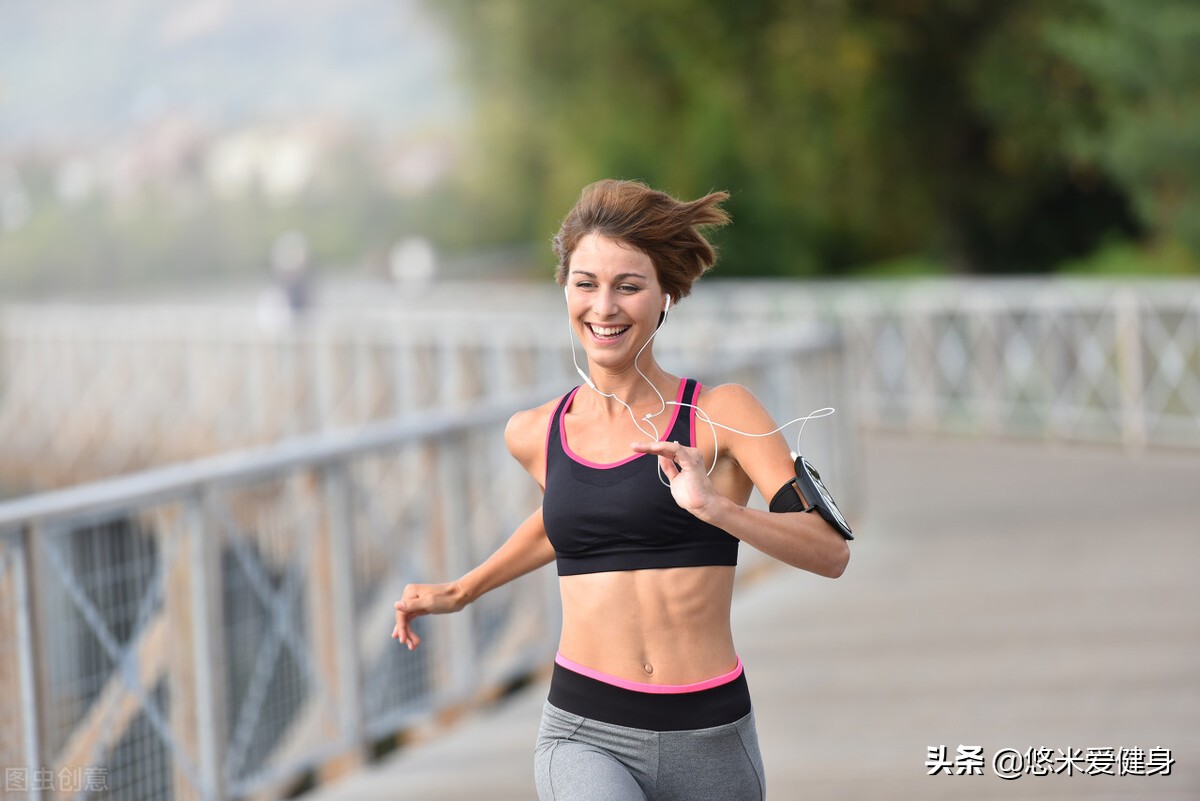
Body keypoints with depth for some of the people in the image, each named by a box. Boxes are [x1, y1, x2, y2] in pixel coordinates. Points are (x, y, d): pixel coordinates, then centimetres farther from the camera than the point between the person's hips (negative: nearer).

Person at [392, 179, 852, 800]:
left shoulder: (719, 414, -2)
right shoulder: (533, 435, 8)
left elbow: (831, 552, -10)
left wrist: (716, 506, -24)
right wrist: (462, 591, 36)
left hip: (709, 741, 0)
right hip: (584, 736, 1)